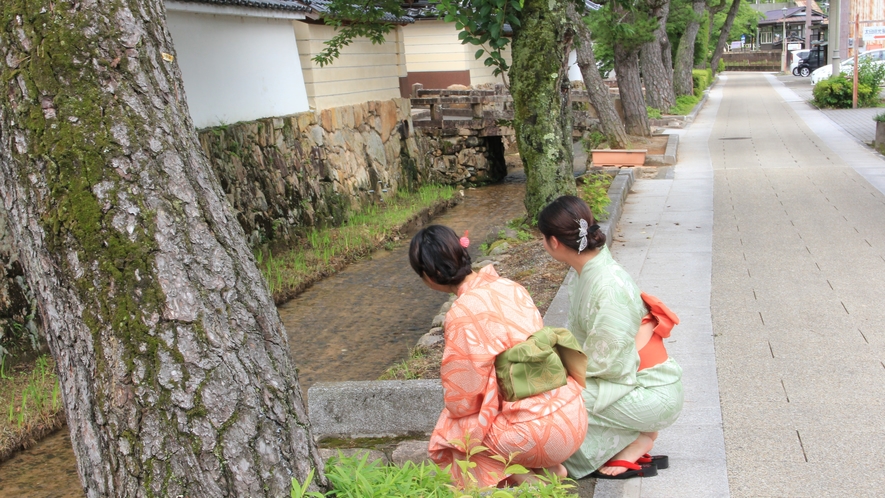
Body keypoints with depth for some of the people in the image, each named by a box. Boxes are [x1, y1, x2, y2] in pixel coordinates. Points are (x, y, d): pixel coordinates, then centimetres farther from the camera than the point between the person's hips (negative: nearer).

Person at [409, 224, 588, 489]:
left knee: (449, 434, 16)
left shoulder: (464, 313, -18)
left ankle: (527, 479, 4)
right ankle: (547, 467, 16)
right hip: (572, 413, 8)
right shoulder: (507, 286, 5)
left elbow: (462, 401, -10)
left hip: (542, 430, -7)